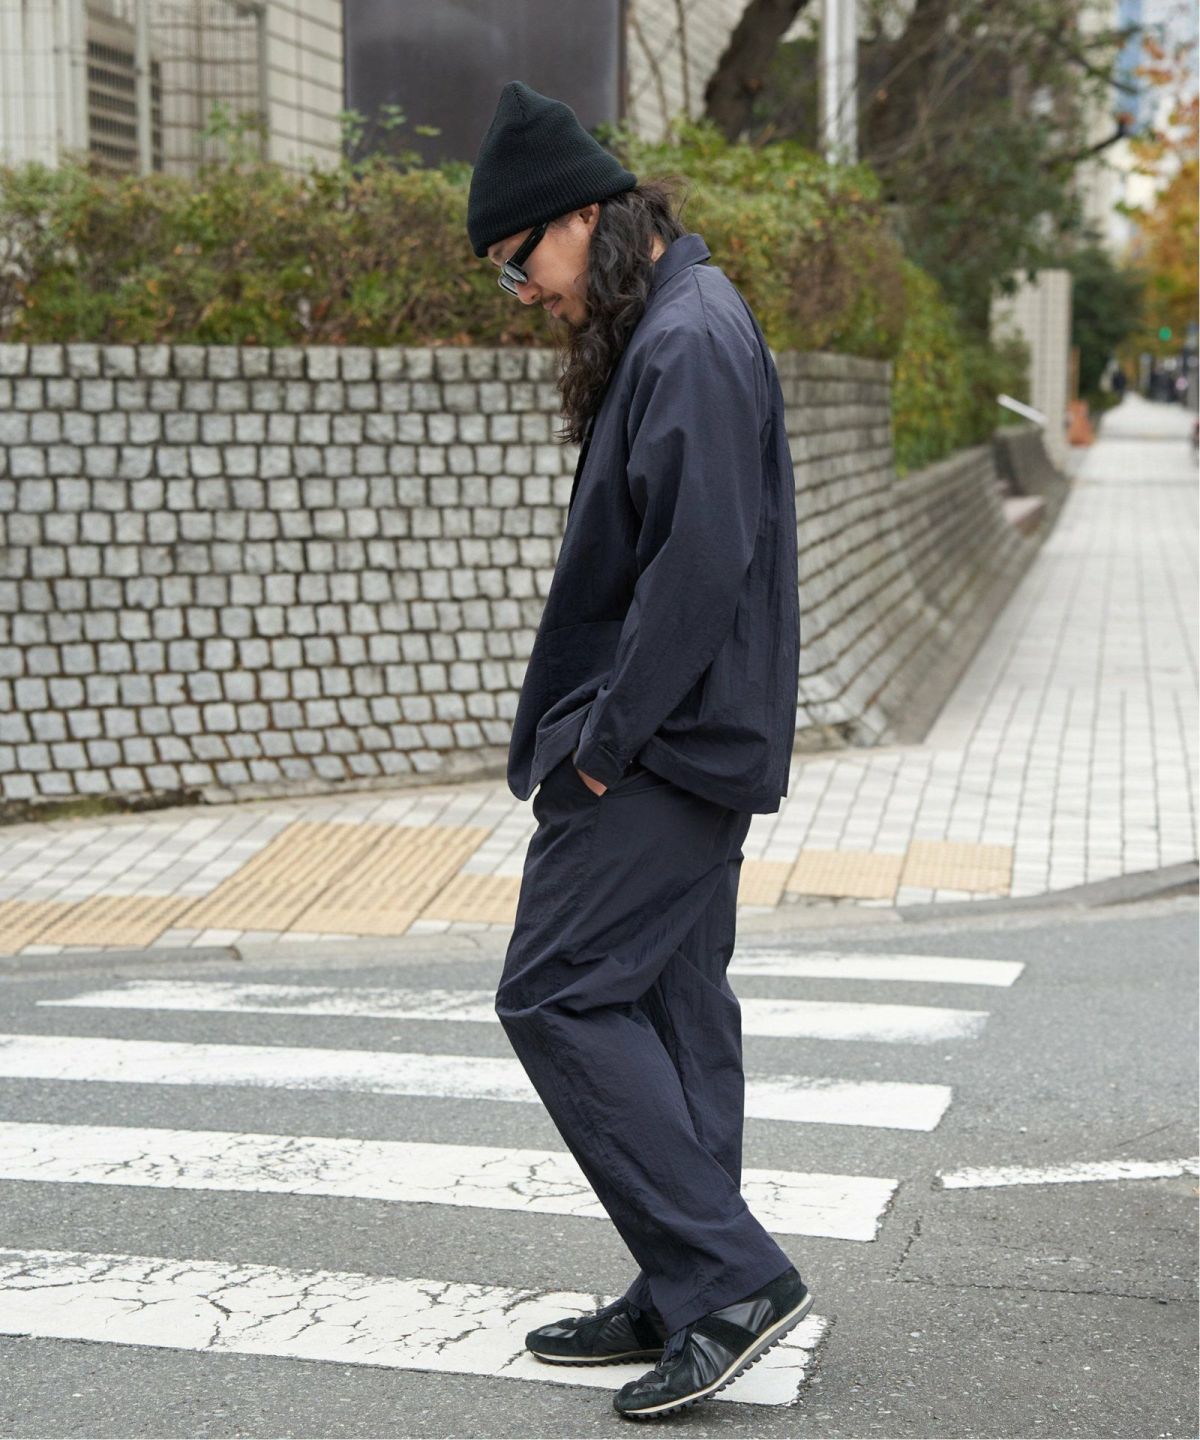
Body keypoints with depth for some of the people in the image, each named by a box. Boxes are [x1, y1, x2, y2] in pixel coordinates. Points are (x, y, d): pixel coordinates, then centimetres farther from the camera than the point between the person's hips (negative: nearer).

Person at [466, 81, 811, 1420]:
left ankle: (731, 1273, -4)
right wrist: (599, 733, 12)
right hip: (686, 745, 10)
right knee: (673, 1006, 12)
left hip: (660, 749, -10)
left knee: (557, 995, -7)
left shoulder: (690, 343, -16)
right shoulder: (661, 331, 16)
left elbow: (701, 561, -25)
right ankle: (685, 1299, 21)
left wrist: (606, 740, -19)